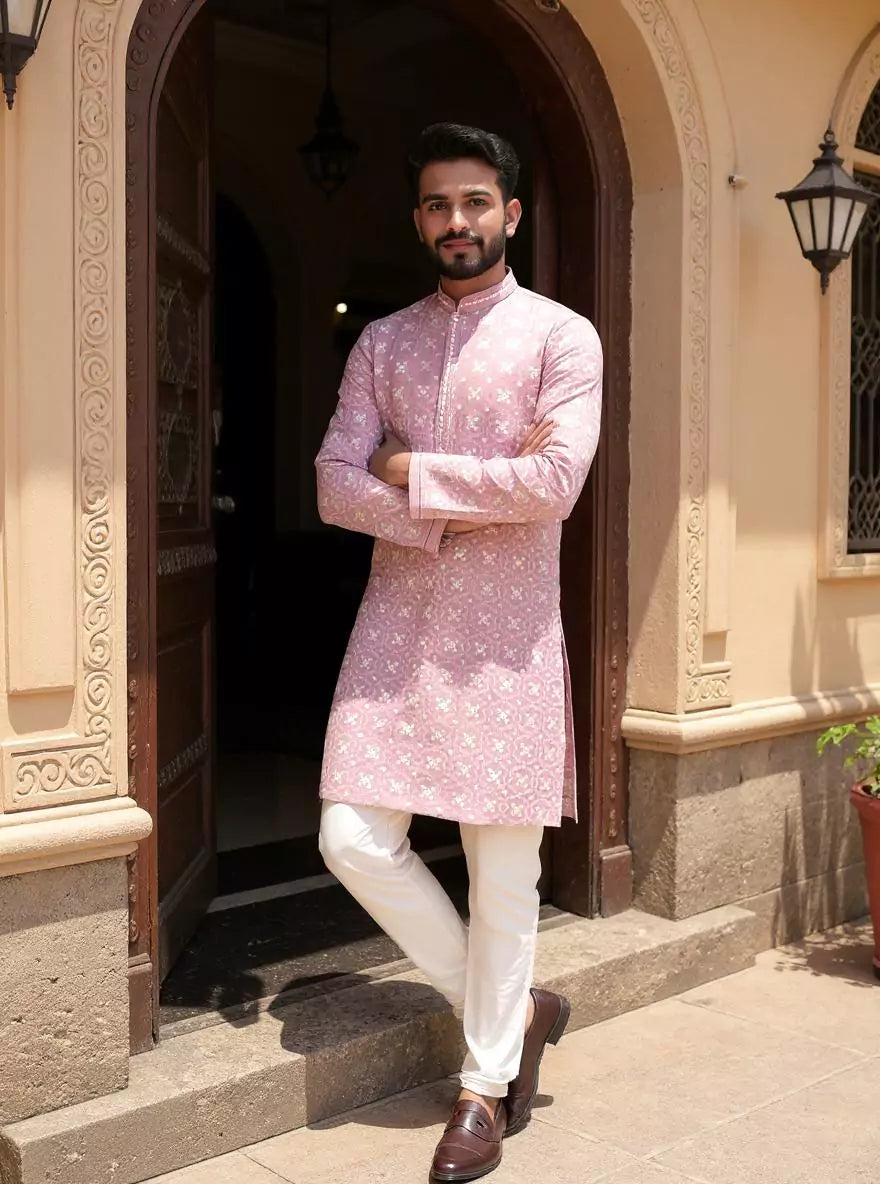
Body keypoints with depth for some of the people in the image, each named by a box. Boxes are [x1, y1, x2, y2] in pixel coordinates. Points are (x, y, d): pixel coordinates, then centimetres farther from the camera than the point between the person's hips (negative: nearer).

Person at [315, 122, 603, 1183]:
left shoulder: (561, 336, 0)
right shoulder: (381, 342, 12)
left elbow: (554, 481, -14)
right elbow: (334, 485, 1)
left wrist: (415, 472, -8)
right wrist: (449, 517, -12)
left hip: (507, 628, -3)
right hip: (397, 617, 4)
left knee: (503, 863, 2)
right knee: (354, 840, -2)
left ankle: (487, 1083, 23)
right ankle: (515, 1008, 20)